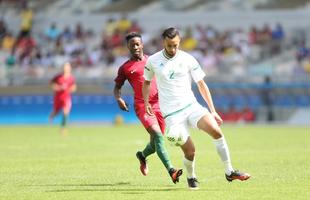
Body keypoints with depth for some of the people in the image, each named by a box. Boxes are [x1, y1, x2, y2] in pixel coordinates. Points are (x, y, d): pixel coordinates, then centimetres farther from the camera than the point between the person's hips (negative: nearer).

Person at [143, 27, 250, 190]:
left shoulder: (188, 59, 0)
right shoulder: (153, 61, 0)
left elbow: (201, 85, 5)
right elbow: (146, 82, 18)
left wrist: (213, 111, 2)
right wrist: (146, 103, 4)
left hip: (191, 105, 1)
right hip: (171, 114, -1)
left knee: (215, 130, -22)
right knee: (189, 150, -12)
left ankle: (229, 172, -12)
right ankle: (191, 178, 19)